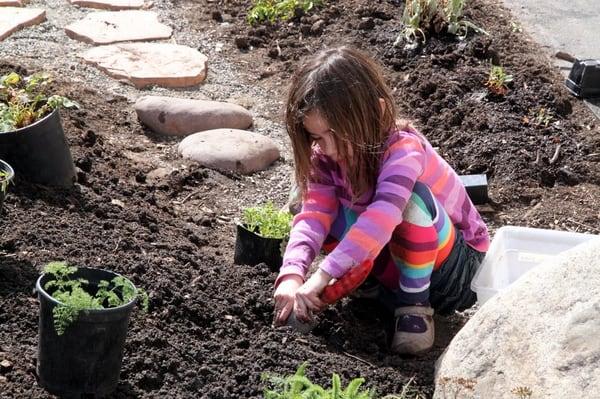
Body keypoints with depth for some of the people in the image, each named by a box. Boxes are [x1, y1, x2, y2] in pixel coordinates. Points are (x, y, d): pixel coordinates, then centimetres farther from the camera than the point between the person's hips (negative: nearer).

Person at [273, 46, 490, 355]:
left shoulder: (403, 148, -30)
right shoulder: (328, 157, -10)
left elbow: (383, 217, -46)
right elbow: (313, 216, -23)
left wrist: (323, 275, -54)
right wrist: (292, 275, -41)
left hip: (457, 268, -5)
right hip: (396, 259, 5)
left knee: (411, 197, -34)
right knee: (330, 212, -16)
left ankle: (415, 305, -18)